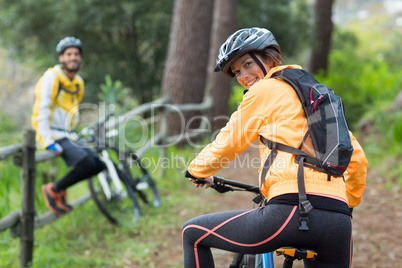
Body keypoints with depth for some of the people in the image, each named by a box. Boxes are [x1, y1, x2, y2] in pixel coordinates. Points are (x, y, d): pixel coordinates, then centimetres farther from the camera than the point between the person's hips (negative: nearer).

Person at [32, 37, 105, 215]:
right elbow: (41, 111, -17)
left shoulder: (78, 82, 11)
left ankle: (61, 189, 9)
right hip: (53, 134, -8)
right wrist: (49, 143, -22)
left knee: (98, 164, -5)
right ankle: (53, 190, -5)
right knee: (87, 163, -24)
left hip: (67, 135, 8)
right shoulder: (51, 77, -13)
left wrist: (73, 135, 16)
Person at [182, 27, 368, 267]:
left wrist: (197, 171, 34)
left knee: (193, 233, 12)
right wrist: (348, 203, 42)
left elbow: (228, 142, 15)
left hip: (293, 211, -7)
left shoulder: (265, 89, 8)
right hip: (339, 221, 7)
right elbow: (358, 158, 27)